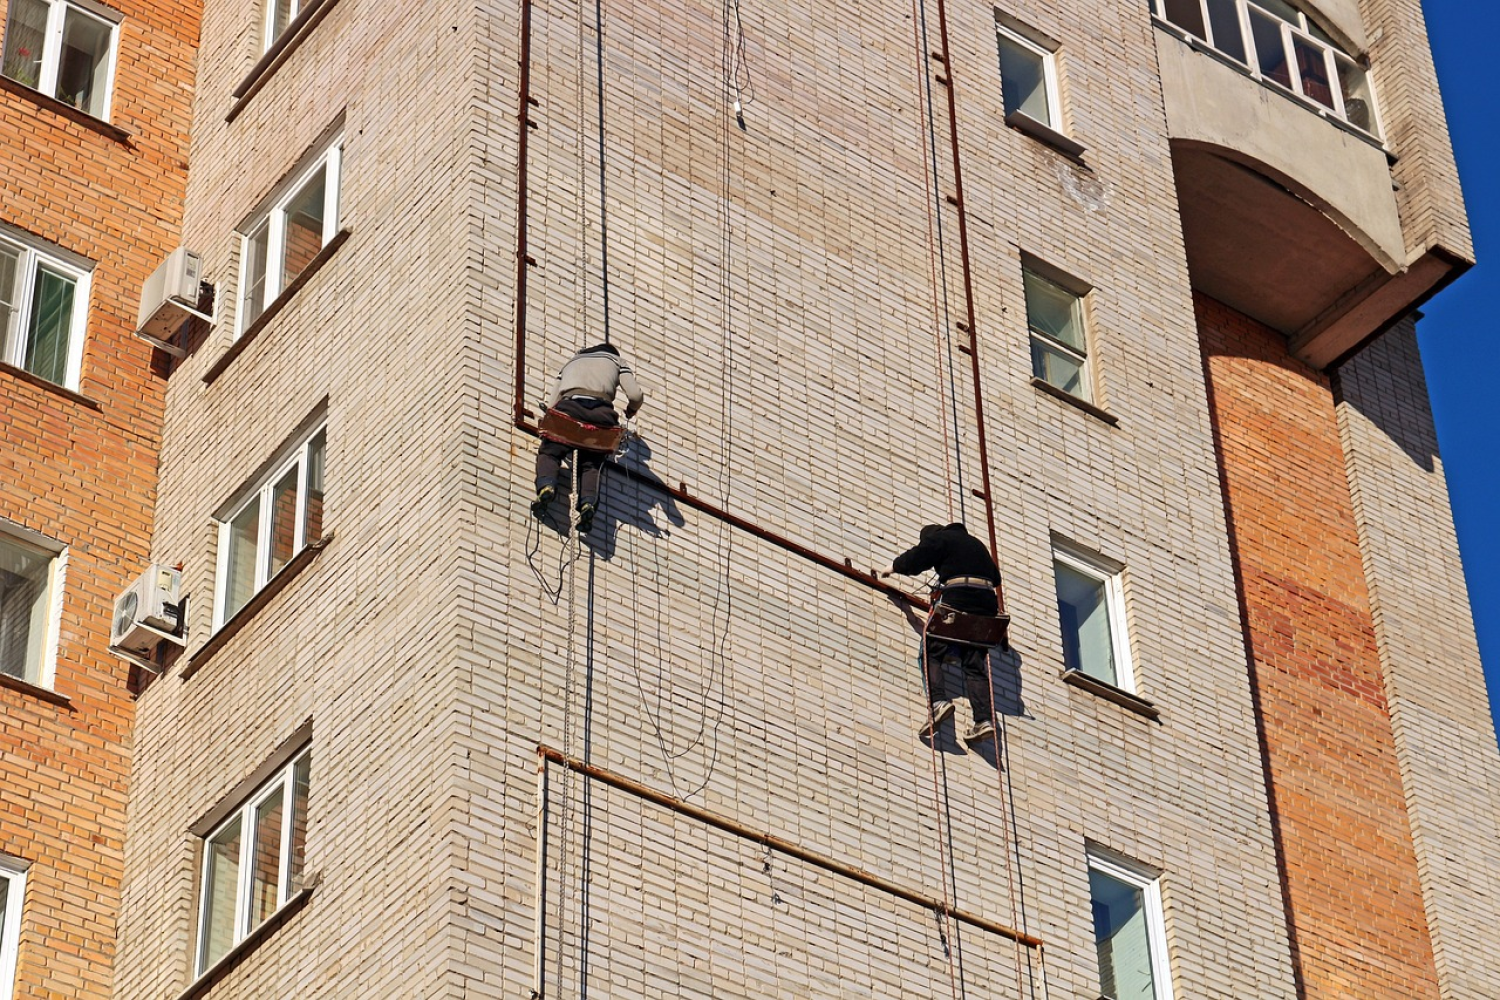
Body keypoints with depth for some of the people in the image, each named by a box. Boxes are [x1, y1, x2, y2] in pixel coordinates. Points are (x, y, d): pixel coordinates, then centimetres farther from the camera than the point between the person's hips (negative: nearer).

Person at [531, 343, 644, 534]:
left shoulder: (571, 361, 38)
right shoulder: (617, 360, 33)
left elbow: (551, 405, 25)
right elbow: (635, 395, 15)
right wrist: (631, 410, 36)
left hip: (569, 407, 0)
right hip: (601, 412, 0)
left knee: (549, 452, 10)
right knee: (591, 463, 10)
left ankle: (546, 486, -21)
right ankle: (588, 502, -18)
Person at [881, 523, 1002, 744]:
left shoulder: (939, 538, 10)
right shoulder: (976, 543, 30)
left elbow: (915, 558, 2)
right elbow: (995, 576, 32)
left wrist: (894, 566, 20)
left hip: (957, 596, -6)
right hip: (986, 603, 6)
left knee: (931, 652, -1)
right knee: (975, 664, 2)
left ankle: (938, 700, -24)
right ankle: (984, 719, -12)